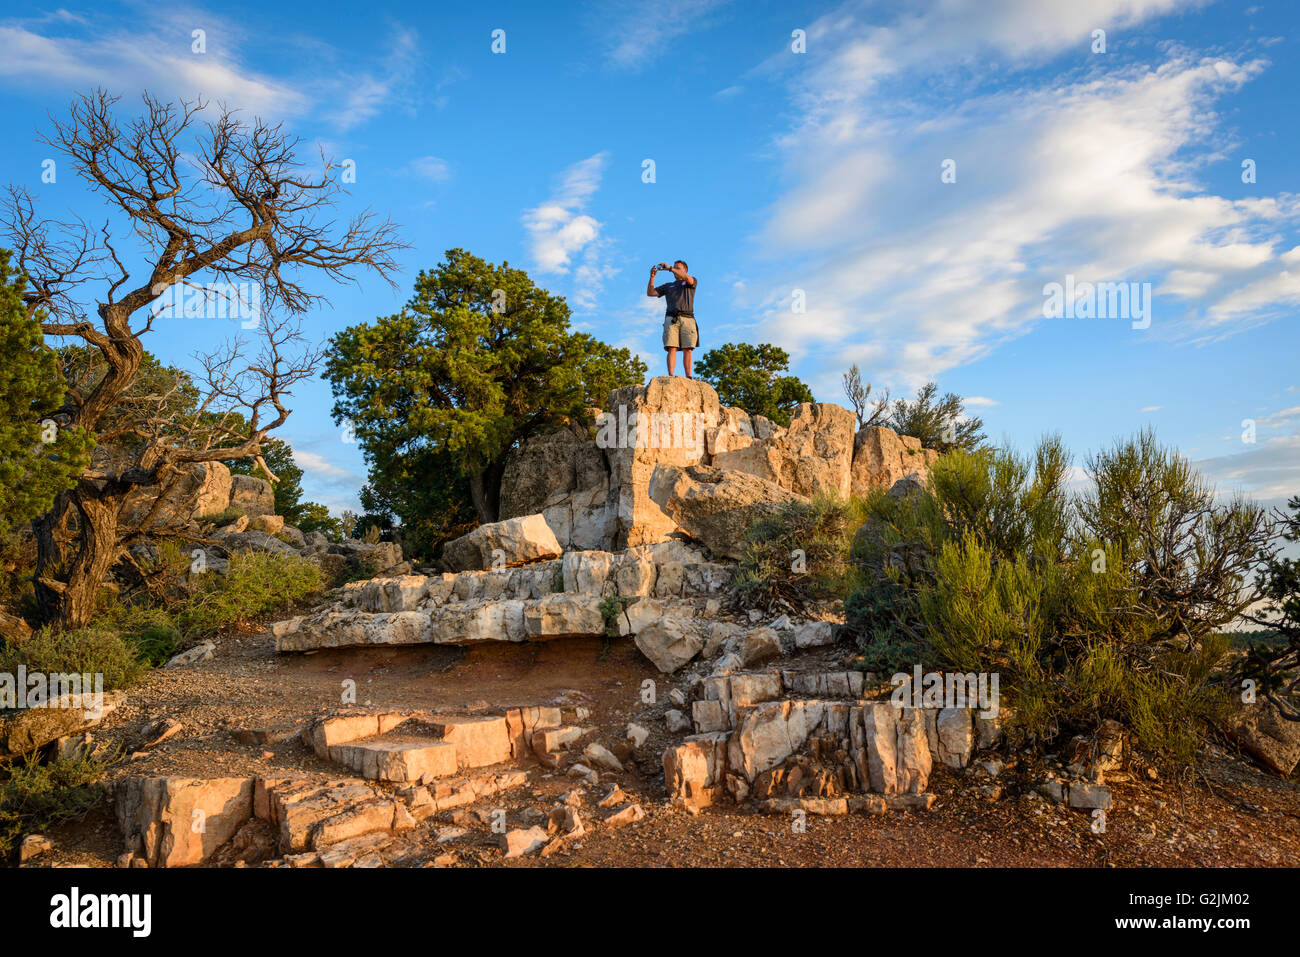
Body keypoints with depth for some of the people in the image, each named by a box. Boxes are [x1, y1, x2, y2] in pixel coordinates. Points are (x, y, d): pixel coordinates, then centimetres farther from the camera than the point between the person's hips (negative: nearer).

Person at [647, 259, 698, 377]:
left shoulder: (692, 281, 21)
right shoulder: (668, 286, 30)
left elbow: (687, 278, -4)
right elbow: (650, 292, 23)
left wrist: (670, 268, -4)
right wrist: (652, 277, 9)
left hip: (687, 318, -1)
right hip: (671, 319, 1)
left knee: (687, 349, -11)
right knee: (671, 348, -14)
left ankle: (689, 377, -16)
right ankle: (671, 376, -23)